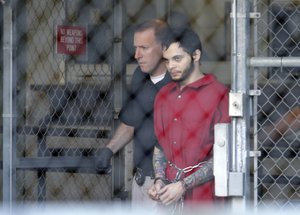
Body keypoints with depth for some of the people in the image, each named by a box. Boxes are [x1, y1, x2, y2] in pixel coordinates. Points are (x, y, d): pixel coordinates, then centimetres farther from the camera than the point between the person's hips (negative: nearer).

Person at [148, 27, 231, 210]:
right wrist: (159, 181, 2)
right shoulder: (163, 96, 15)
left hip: (202, 196, -5)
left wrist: (184, 186, -13)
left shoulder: (218, 95, -6)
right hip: (169, 197, 5)